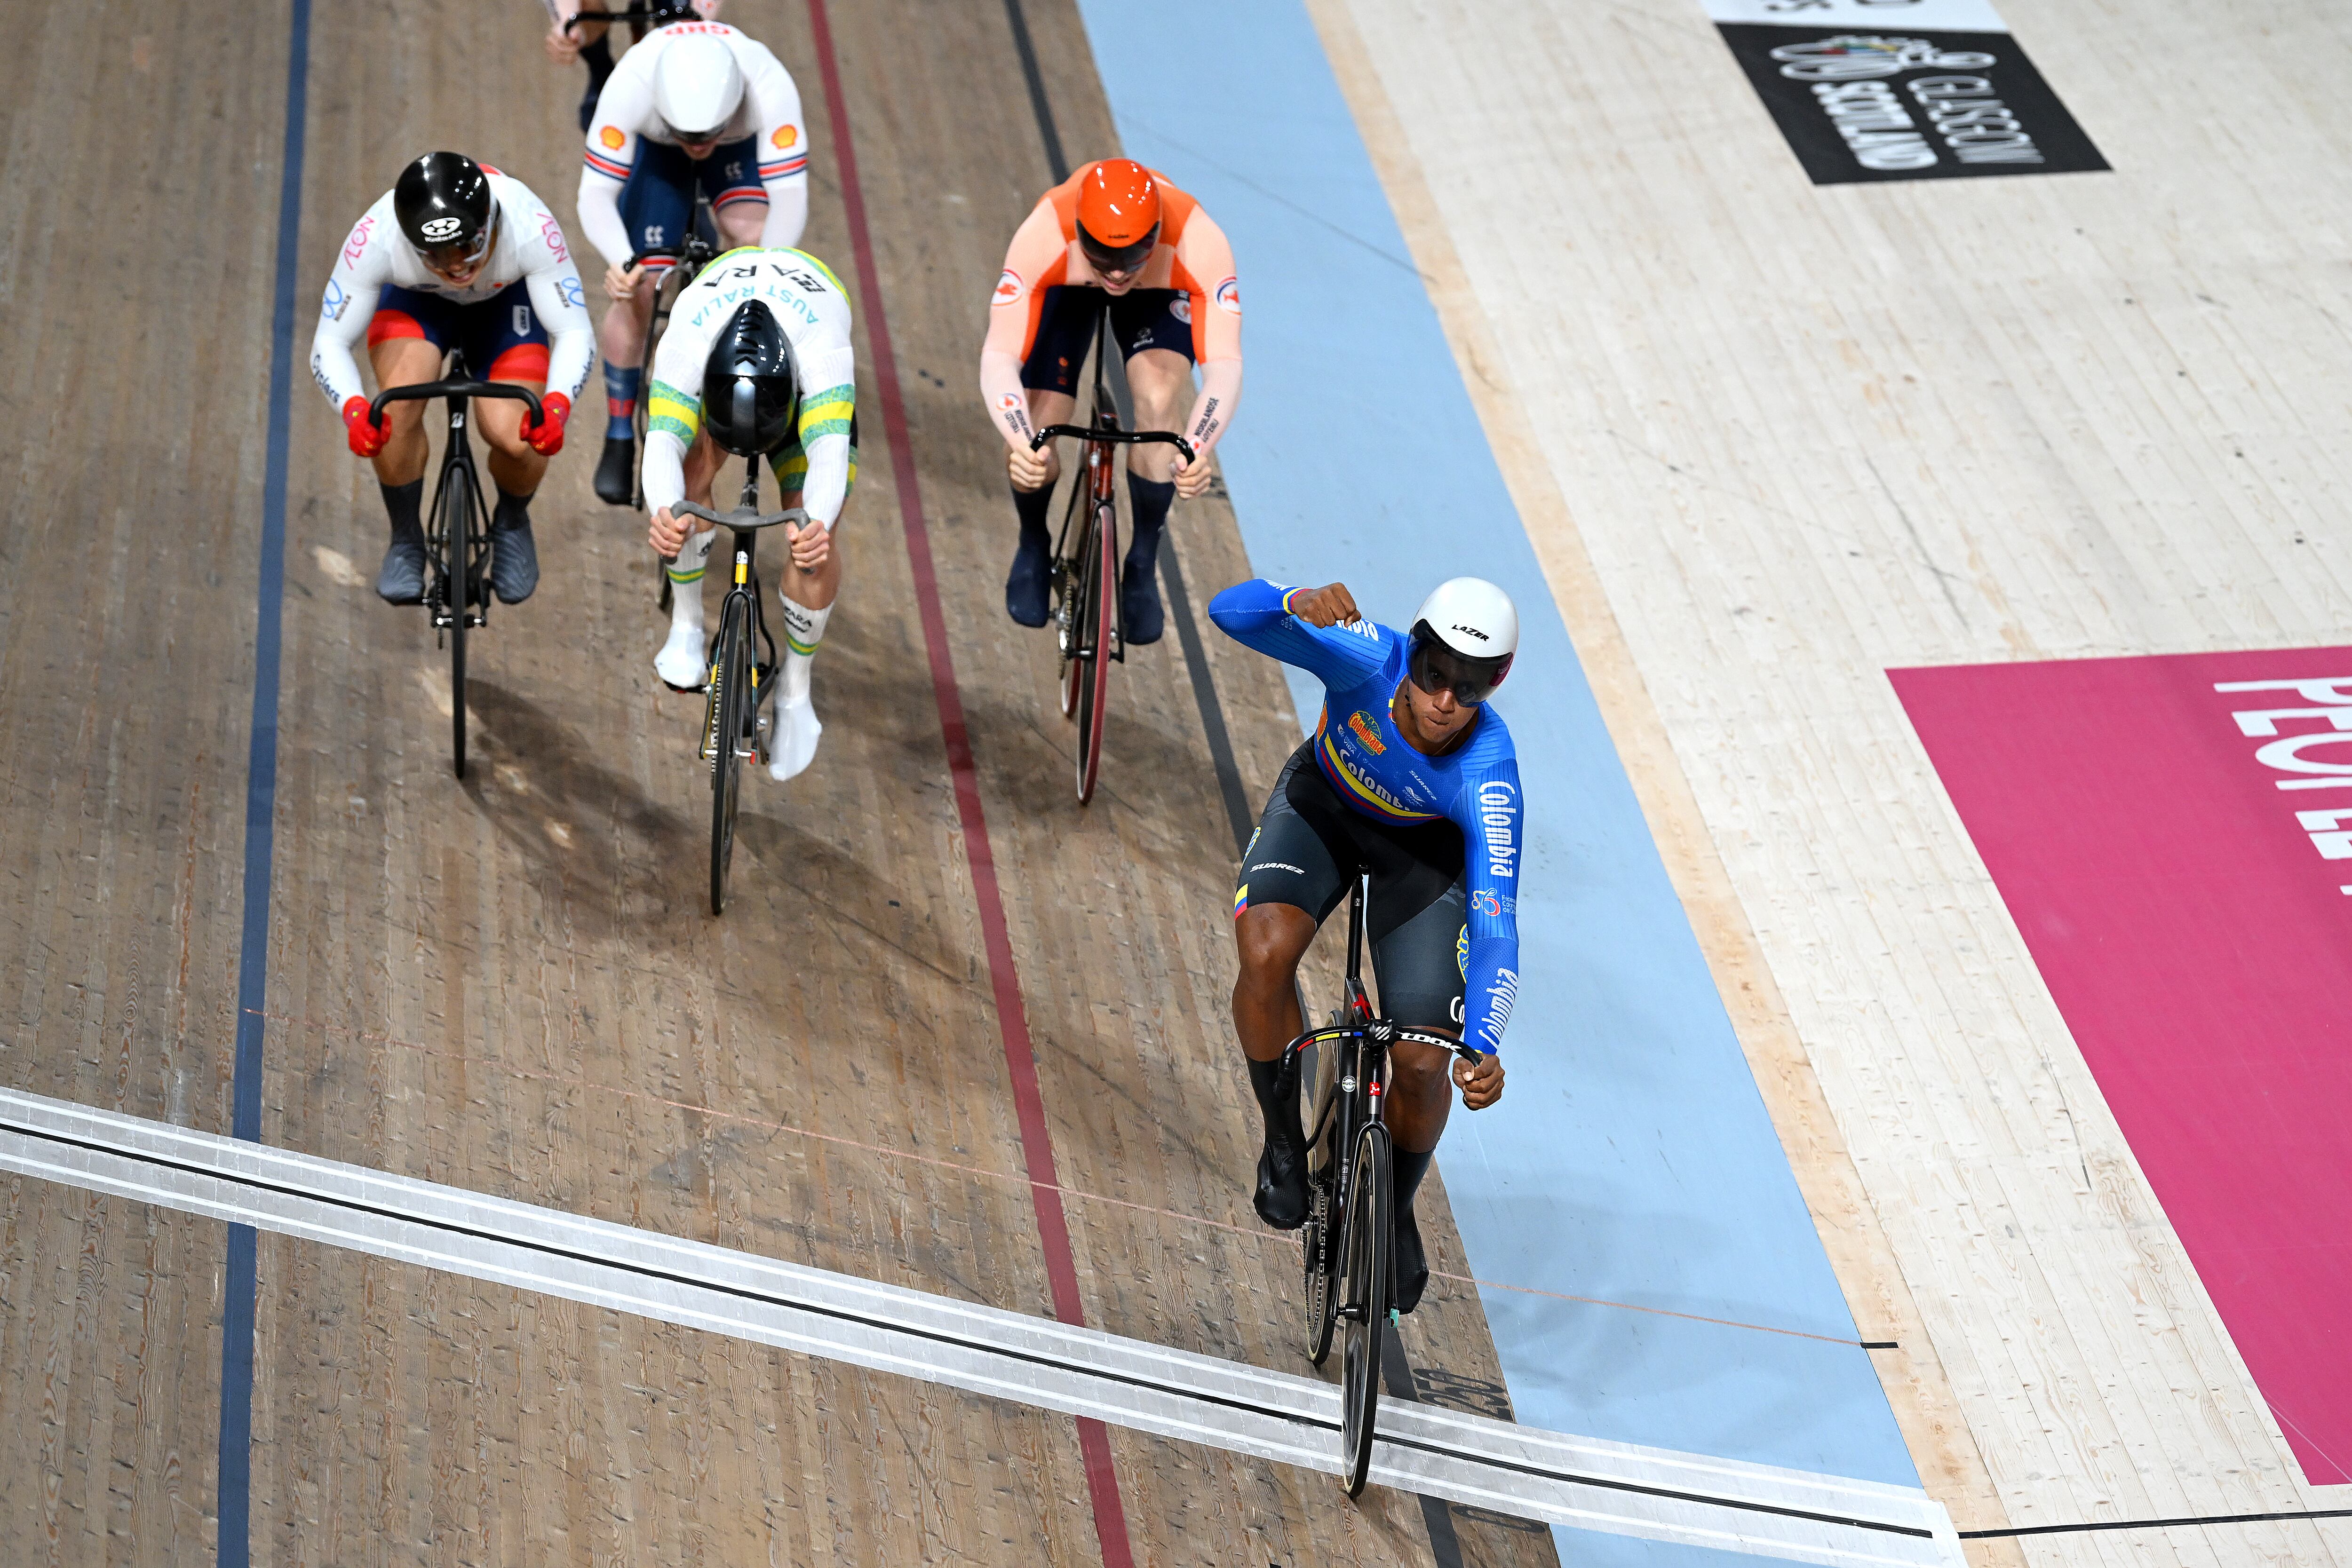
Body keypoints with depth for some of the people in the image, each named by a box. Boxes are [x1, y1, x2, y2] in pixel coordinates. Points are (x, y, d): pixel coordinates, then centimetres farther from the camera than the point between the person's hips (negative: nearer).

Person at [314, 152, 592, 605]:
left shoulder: (528, 226, -40)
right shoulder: (377, 238, -38)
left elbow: (575, 332, -35)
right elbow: (330, 342, -31)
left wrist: (557, 405, -55)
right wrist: (354, 409, -52)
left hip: (505, 300, 0)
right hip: (413, 300, 0)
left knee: (513, 436, -22)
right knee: (399, 408, -29)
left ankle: (512, 523, 14)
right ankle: (406, 540, -2)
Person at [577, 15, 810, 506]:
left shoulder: (770, 90, -43)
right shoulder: (629, 88, -42)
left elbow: (790, 199, -41)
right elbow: (596, 195, -36)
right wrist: (621, 261, -56)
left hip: (742, 145, 0)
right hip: (655, 150, 0)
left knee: (751, 235, -29)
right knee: (636, 293, -8)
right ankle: (619, 438, 11)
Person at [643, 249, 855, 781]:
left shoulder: (823, 346, -45)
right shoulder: (685, 344, -42)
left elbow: (828, 451, -55)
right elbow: (663, 443, -51)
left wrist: (816, 524, -75)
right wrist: (663, 512, -72)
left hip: (808, 383, -1)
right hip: (713, 370, 1)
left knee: (814, 539, -17)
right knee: (695, 461, -32)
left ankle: (796, 694, 5)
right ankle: (686, 628, -12)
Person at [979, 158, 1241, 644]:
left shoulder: (1200, 244, -41)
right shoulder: (1043, 237, -42)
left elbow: (1224, 365, -43)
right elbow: (998, 357, -43)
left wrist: (1198, 451, -61)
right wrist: (1022, 444, -61)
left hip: (1162, 293, 0)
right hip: (1066, 287, 0)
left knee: (1158, 402, -28)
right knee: (1031, 451, -14)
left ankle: (1143, 563, -4)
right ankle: (1033, 546, 23)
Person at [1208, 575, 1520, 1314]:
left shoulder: (1488, 778, -36)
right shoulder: (1368, 658, -35)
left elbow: (1495, 931, -39)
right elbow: (1231, 611, -43)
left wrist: (1483, 1052, -54)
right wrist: (1300, 603, -66)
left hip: (1423, 849, 0)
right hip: (1323, 805, 1)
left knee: (1423, 1065, -12)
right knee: (1267, 954, -31)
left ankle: (1397, 1209, 21)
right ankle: (1283, 1135, -3)